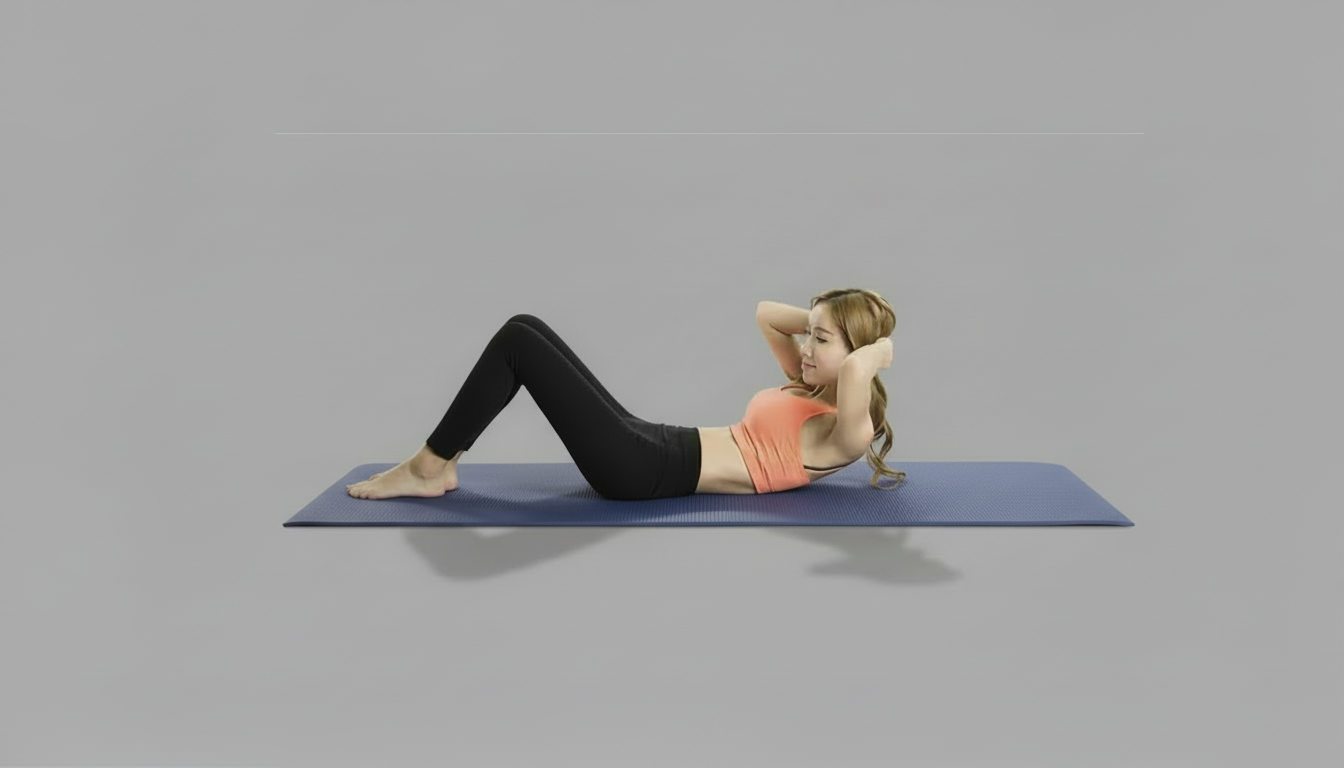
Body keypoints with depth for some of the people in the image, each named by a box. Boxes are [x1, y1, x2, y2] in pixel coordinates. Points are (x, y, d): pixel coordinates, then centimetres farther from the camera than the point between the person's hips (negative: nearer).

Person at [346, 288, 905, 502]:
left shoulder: (844, 434, -11)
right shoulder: (811, 391, 16)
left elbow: (857, 368, -35)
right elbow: (765, 313, 27)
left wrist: (876, 351, -13)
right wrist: (818, 317, 15)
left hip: (642, 471, -10)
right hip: (650, 448, 10)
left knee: (519, 342, -12)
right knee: (524, 332, 4)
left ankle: (426, 470, 1)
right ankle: (438, 464, 10)